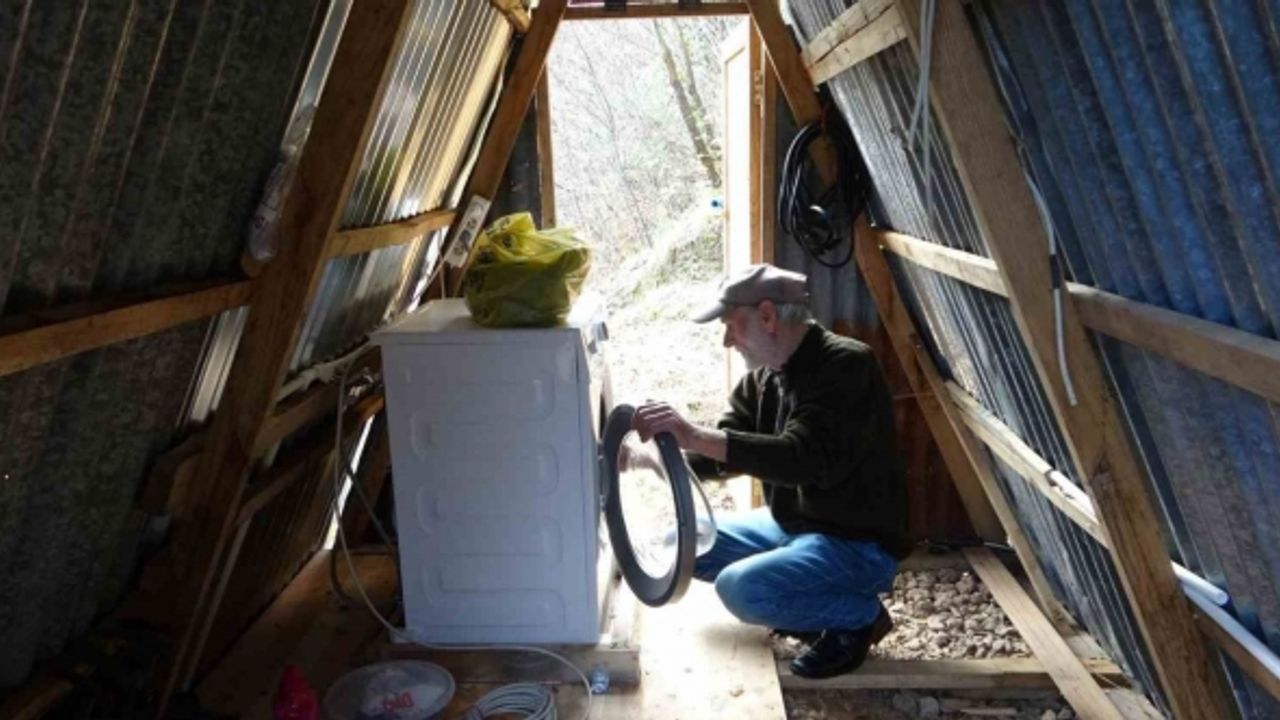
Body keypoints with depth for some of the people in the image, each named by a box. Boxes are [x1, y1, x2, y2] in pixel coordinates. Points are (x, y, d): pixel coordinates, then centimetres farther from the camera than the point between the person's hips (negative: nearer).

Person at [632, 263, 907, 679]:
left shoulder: (847, 366, -22)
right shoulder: (763, 376, 4)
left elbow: (804, 459, -36)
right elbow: (725, 454, 4)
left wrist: (695, 436, -43)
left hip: (857, 543, -9)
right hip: (790, 524, 9)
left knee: (741, 588, -28)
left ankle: (860, 616, -2)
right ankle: (811, 607, 11)